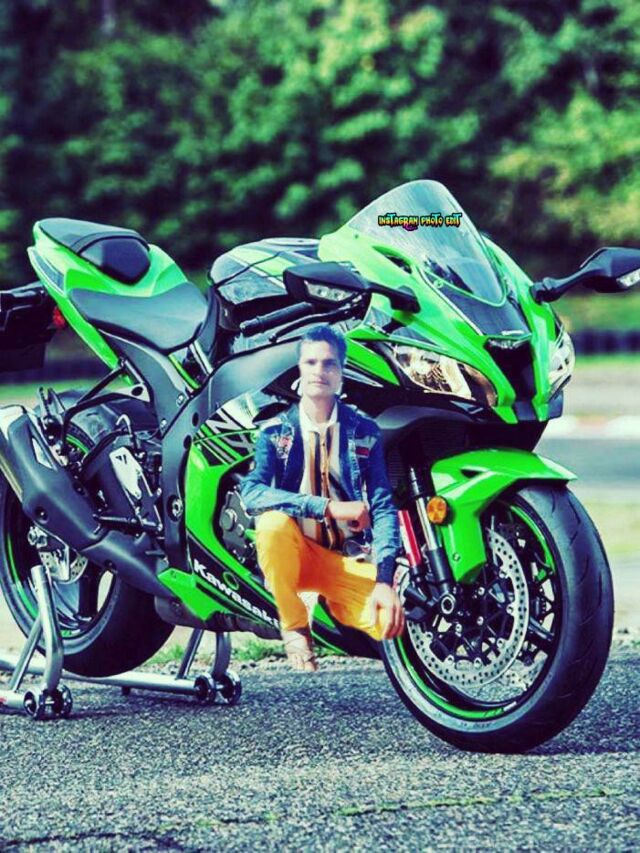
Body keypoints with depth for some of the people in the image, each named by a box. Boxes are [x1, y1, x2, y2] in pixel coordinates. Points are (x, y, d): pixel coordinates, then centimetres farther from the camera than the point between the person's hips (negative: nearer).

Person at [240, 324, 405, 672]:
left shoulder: (365, 431, 2)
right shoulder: (274, 432, -2)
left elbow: (382, 506, -4)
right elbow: (251, 493, -19)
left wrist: (384, 580, -19)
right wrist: (328, 507, -28)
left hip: (350, 558, 0)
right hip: (295, 551, 0)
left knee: (391, 622, -28)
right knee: (272, 522, -36)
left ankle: (331, 603, 8)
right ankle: (294, 627, -13)